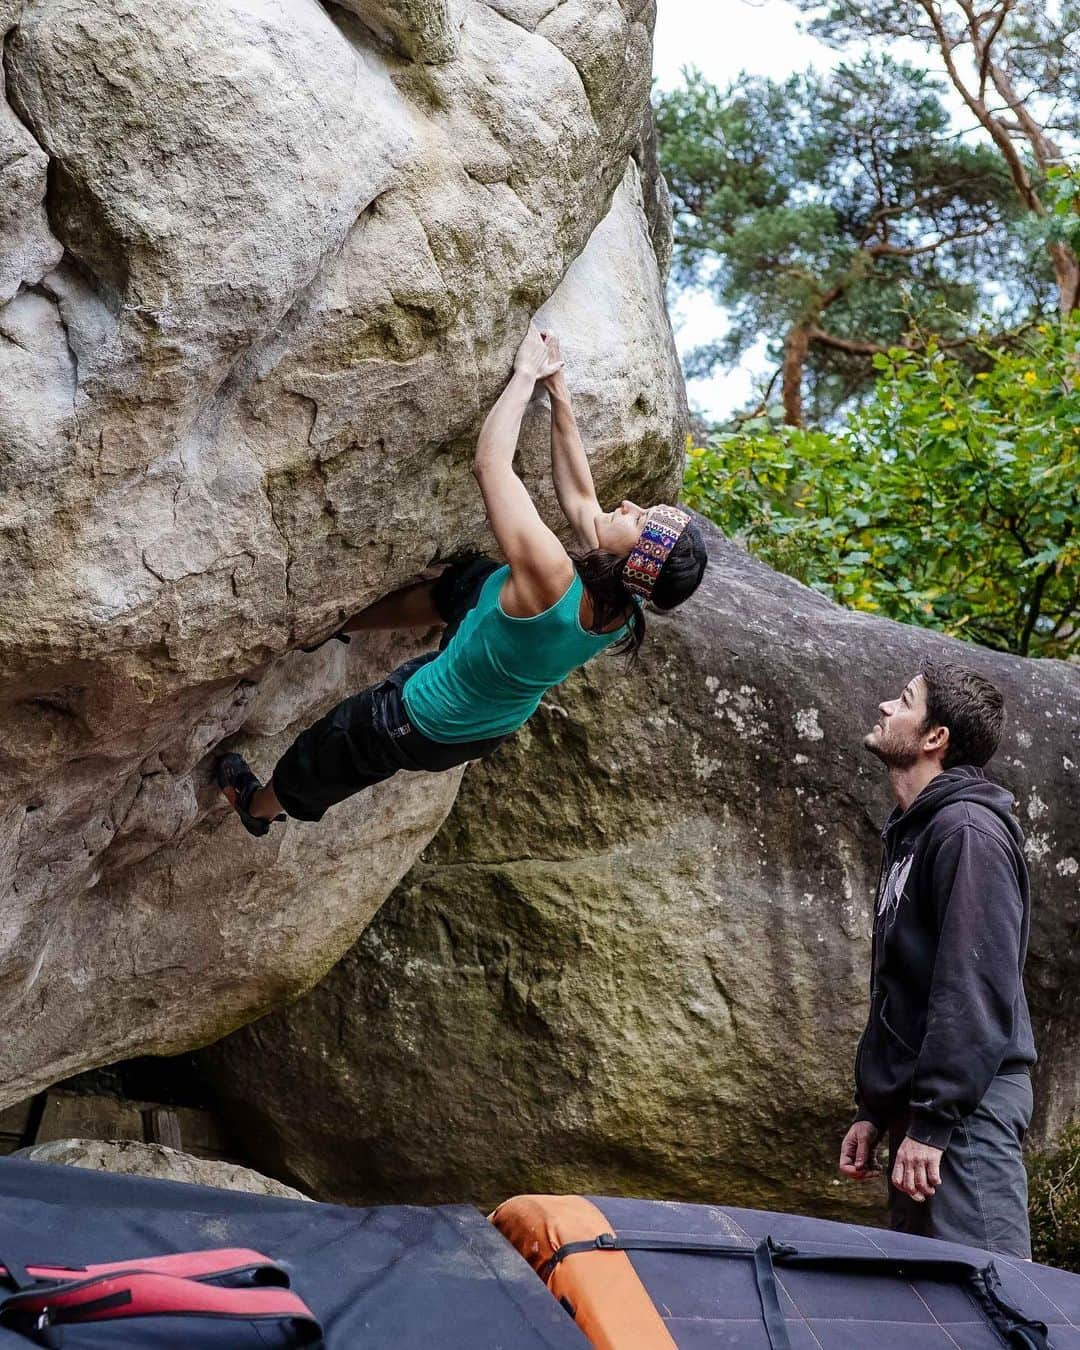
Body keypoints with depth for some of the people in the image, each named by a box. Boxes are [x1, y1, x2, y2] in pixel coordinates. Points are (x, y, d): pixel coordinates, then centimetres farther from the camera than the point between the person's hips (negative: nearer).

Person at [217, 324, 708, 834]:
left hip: (422, 730, -6)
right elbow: (579, 495, -6)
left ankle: (258, 805, 53)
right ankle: (342, 622, 41)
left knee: (324, 752, 21)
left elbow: (490, 462, -37)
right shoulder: (622, 605, -22)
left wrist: (527, 374, -25)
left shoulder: (551, 582, -43)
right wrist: (559, 396, -4)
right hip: (499, 723, 6)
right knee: (465, 581, 23)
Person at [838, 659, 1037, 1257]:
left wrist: (932, 1122, -23)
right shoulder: (911, 832, 17)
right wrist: (873, 1110, 19)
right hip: (914, 1104, 10)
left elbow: (976, 990, -21)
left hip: (963, 1111, -10)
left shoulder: (967, 830, -13)